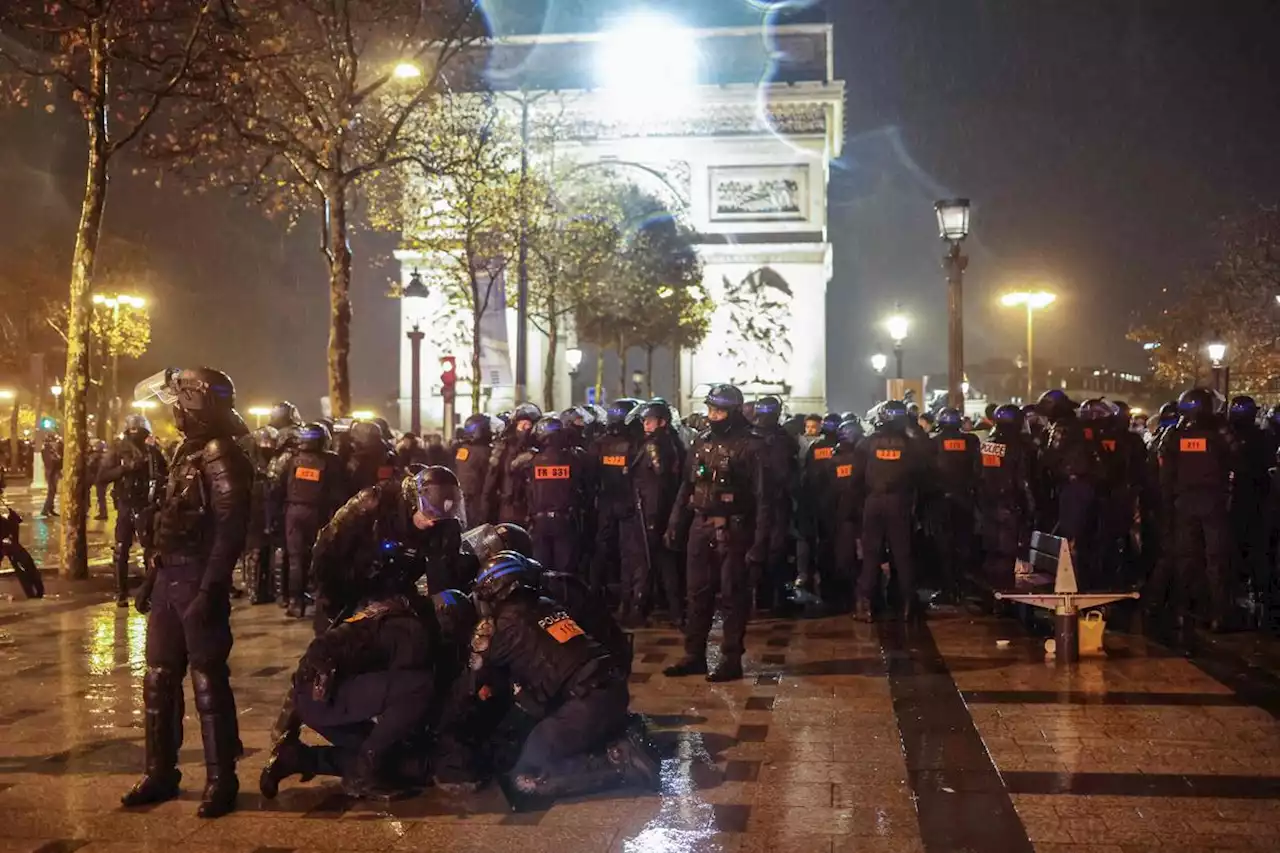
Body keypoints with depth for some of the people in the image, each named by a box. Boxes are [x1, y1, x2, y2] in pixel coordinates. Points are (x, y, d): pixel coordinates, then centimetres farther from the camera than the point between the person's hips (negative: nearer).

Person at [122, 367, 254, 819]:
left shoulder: (221, 455, -14)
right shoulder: (188, 450, 15)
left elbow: (230, 530, -21)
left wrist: (210, 590, -25)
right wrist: (156, 577, 19)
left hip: (197, 581, -9)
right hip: (170, 578, 9)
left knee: (208, 681, -2)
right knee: (159, 678, 14)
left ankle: (221, 780, 8)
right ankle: (161, 773, 25)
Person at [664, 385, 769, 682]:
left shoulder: (749, 446, -9)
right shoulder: (702, 443, 11)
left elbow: (762, 496, -12)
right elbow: (687, 487, 16)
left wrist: (760, 542, -16)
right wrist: (675, 525, 11)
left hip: (733, 531, -6)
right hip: (700, 528, 6)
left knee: (733, 597, 2)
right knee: (698, 594, 11)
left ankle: (731, 660, 11)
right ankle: (694, 655, 21)